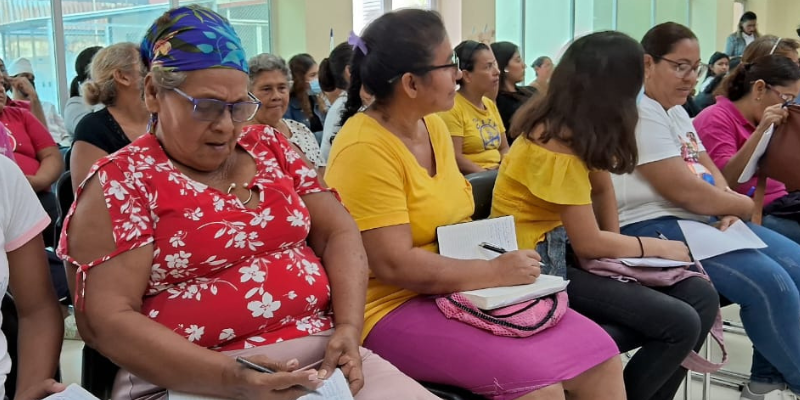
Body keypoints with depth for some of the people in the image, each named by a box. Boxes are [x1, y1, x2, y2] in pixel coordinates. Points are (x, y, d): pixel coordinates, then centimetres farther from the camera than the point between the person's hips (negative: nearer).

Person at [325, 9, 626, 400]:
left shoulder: (432, 125, 8)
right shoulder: (365, 149, -18)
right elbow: (393, 265, -23)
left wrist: (496, 257, -3)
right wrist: (495, 272, -18)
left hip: (460, 291, 8)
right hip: (396, 306, -8)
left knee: (599, 353, -6)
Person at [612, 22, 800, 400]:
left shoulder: (676, 112, 17)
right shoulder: (639, 113, -15)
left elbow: (710, 170, 20)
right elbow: (686, 192, -19)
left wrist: (730, 208, -3)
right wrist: (744, 205, -1)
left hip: (703, 219, 11)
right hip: (652, 228, -11)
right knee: (767, 280, -23)